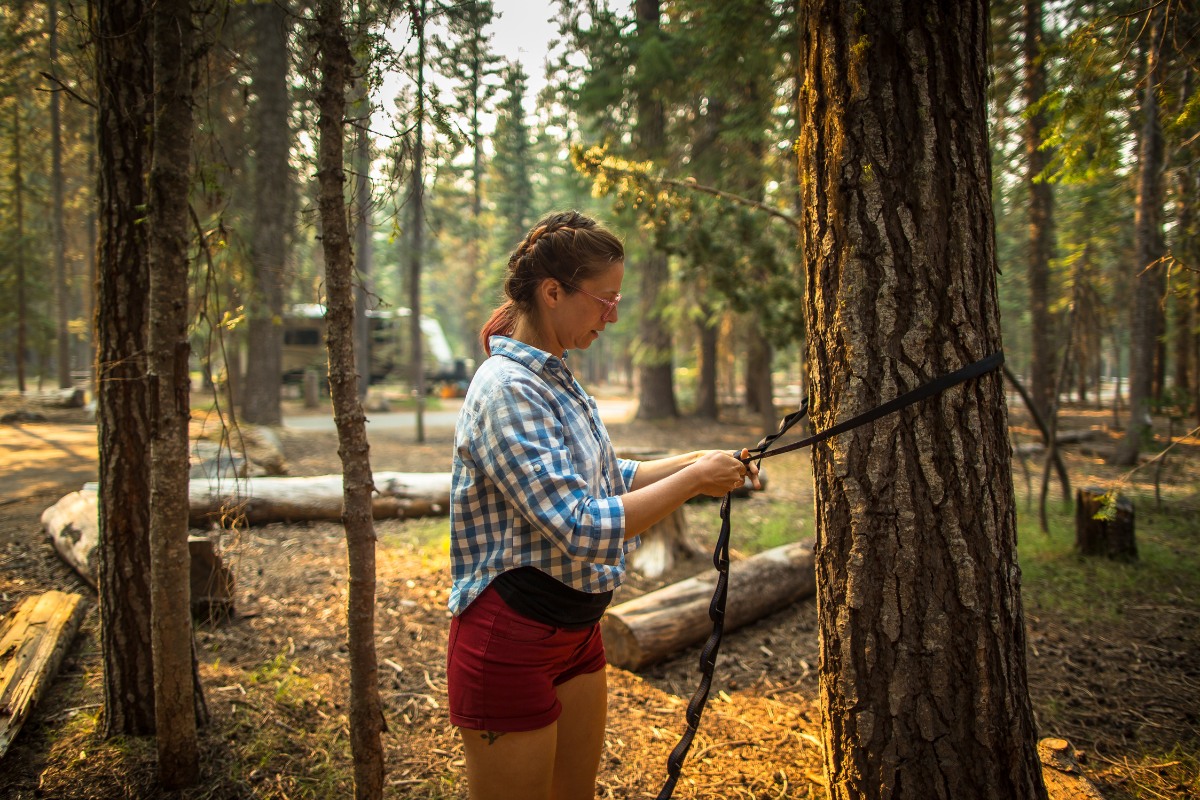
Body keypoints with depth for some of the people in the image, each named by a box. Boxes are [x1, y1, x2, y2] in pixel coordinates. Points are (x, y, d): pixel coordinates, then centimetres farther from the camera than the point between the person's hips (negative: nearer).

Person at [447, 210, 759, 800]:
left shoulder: (556, 378, 8)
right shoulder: (507, 389, -23)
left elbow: (606, 479, 18)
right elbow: (585, 530, -28)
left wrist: (696, 460, 5)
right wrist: (695, 479, -18)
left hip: (576, 629, 9)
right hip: (510, 638, -9)